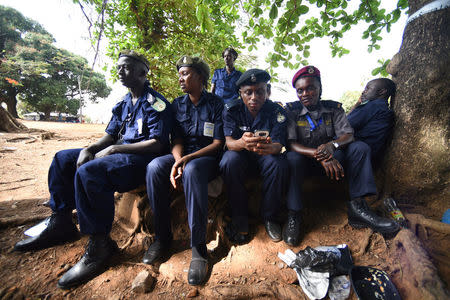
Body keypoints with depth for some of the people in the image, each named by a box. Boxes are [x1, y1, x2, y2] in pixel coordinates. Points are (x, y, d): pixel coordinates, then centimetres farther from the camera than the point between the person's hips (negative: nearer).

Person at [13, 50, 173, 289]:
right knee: (63, 159, 9)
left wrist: (114, 149, -17)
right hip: (117, 152, 10)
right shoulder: (123, 103, 19)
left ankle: (100, 245, -16)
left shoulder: (156, 103, -9)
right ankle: (60, 223, 15)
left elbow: (158, 144, -19)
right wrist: (89, 149, -3)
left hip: (142, 157, -9)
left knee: (89, 171, -31)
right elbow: (111, 135, 18)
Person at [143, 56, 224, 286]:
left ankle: (198, 247, -26)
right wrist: (178, 161, -18)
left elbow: (218, 143, -8)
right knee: (155, 167, -26)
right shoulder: (177, 105, 12)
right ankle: (162, 237, -11)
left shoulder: (216, 104, 0)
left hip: (207, 158, -4)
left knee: (192, 170, -37)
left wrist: (187, 159, -20)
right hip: (182, 156, 4)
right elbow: (177, 141, 5)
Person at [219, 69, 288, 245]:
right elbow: (229, 142, -20)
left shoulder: (276, 111, -10)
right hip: (241, 155, 0)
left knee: (279, 164, -31)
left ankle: (269, 216, -8)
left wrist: (270, 148, -46)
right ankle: (239, 218, -15)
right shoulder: (231, 109, -10)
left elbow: (278, 145, -19)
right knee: (229, 161, -33)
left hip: (265, 156, 1)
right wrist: (242, 143, -46)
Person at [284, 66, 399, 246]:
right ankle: (294, 216, -27)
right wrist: (320, 155, -31)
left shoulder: (334, 108, 6)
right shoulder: (291, 110, -4)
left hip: (331, 160, 4)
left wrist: (332, 145, -30)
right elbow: (291, 143, -16)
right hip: (304, 160, -3)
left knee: (360, 148, -16)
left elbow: (348, 135, -5)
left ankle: (358, 207, -20)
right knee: (292, 158, -36)